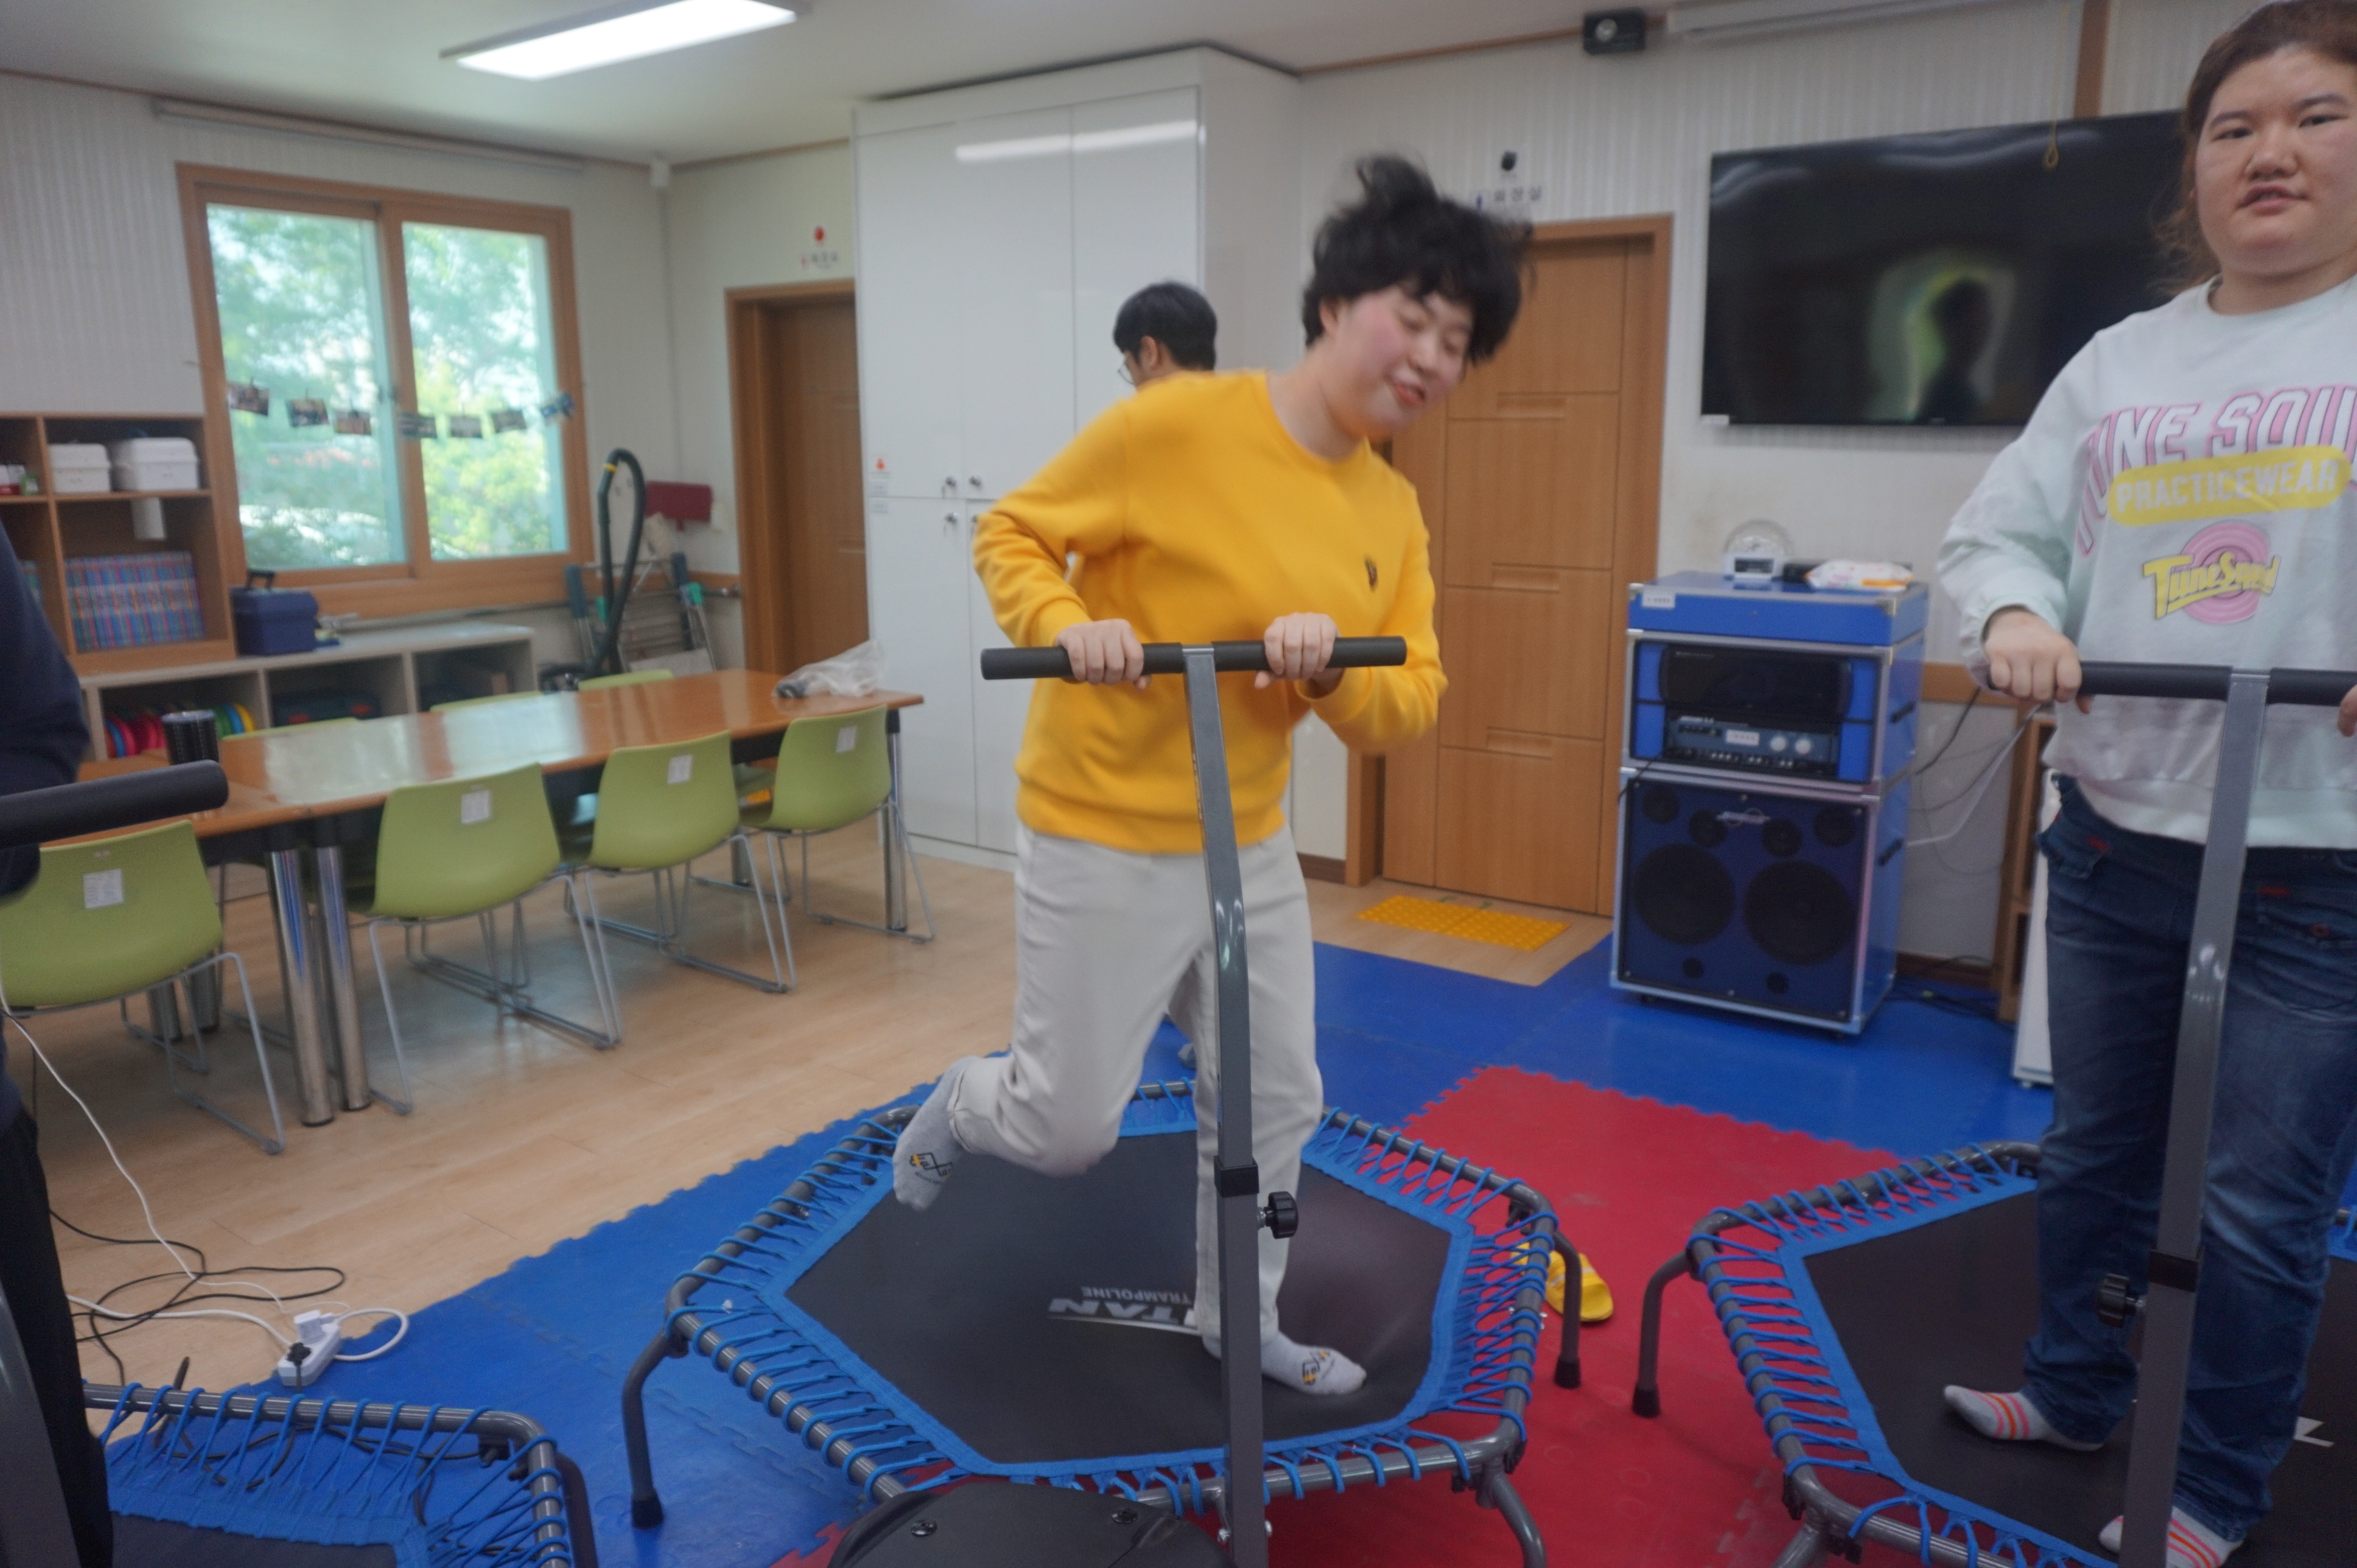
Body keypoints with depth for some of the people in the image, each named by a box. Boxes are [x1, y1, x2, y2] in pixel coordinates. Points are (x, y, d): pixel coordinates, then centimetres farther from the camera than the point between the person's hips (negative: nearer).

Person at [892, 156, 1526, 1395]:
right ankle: (956, 1109, 41)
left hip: (1251, 850, 7)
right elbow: (1011, 534, -8)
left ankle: (1242, 1323, 39)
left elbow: (1408, 707, 2)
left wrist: (1336, 672, -20)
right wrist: (1067, 627, -27)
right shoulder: (1178, 424, -17)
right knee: (1071, 1129, 5)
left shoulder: (1393, 513, 3)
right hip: (1102, 842, -6)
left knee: (1274, 1104, 15)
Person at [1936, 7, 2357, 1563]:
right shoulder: (2119, 362, 9)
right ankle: (2075, 1393, 40)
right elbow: (2002, 530, 7)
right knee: (2092, 1153, 18)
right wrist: (2015, 617, -15)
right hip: (2115, 836, 4)